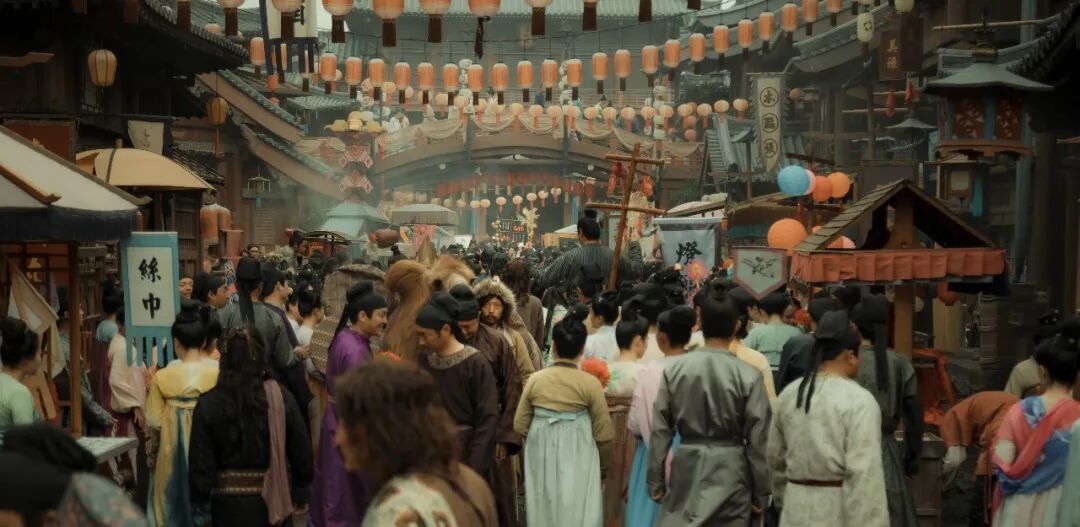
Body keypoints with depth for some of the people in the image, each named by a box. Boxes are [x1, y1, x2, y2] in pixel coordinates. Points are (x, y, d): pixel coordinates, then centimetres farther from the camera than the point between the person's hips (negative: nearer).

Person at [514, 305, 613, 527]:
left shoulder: (535, 380, -2)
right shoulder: (590, 383, -10)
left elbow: (520, 425, 5)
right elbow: (604, 435, -6)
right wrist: (602, 465, 12)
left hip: (541, 461, 3)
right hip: (578, 463, -3)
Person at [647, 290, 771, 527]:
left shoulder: (674, 369, -3)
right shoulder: (748, 376, -9)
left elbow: (660, 431, 1)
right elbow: (757, 439, -5)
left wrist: (655, 481, 11)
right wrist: (760, 492, 5)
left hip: (686, 466, 2)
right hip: (729, 470, -2)